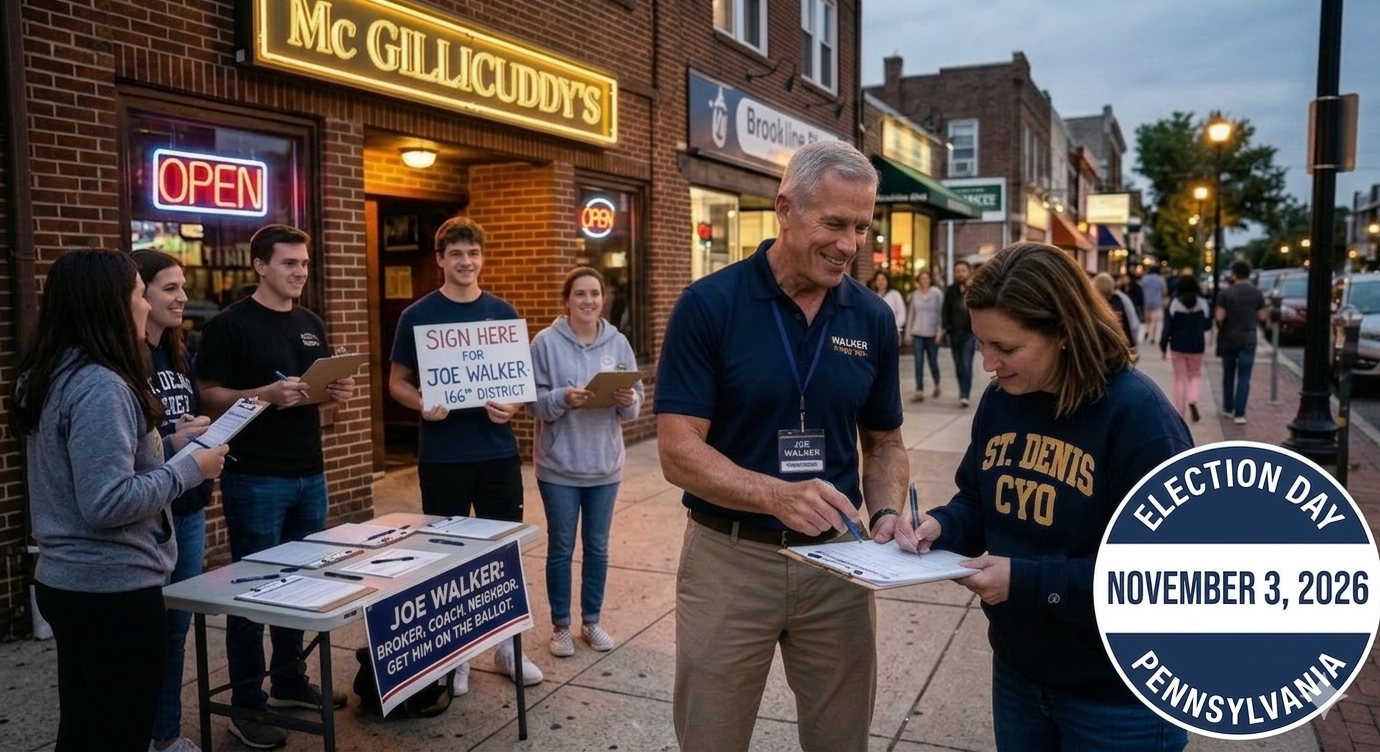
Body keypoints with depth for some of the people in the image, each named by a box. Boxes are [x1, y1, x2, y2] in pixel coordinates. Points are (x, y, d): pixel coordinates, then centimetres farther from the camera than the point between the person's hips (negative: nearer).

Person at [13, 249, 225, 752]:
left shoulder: (50, 377, 8)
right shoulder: (100, 386, -22)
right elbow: (109, 502, -27)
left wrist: (166, 445, 12)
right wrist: (188, 468, -16)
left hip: (69, 581, 10)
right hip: (114, 588, -10)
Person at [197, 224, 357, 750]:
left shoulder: (311, 324, 11)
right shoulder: (229, 325, -8)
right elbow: (209, 397, -11)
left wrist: (339, 392, -3)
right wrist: (266, 394, -25)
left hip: (309, 474, 7)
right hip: (255, 479, -6)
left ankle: (290, 682, 30)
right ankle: (247, 705, 13)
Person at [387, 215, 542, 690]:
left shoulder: (503, 313, 5)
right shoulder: (418, 316, -2)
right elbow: (398, 383, 1)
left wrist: (513, 405, -11)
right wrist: (423, 405, -20)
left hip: (498, 451, 3)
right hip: (442, 456, -2)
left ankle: (507, 645, 24)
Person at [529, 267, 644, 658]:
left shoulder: (618, 342, 2)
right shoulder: (546, 342, -7)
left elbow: (636, 399, 4)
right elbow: (533, 401, -8)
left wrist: (629, 399, -18)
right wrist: (562, 398, -25)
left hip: (605, 465, 3)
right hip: (559, 465, -3)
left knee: (597, 548, 13)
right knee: (560, 549, 8)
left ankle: (591, 621, 28)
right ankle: (561, 626, 23)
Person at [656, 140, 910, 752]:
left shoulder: (873, 318, 0)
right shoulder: (708, 305, -12)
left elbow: (885, 444, 9)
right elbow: (678, 451, -16)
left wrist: (886, 514, -11)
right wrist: (777, 495, -31)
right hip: (729, 560, -3)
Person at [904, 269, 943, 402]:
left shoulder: (937, 293, -1)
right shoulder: (915, 295, 7)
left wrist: (940, 332, -8)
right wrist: (908, 332, 9)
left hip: (932, 333, -2)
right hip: (917, 333, 2)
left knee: (933, 361, 5)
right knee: (918, 362, -4)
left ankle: (937, 384, 32)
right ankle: (919, 391, -2)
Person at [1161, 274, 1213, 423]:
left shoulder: (1174, 303, -9)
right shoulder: (1202, 303, -4)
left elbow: (1168, 326, -8)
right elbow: (1208, 325, 4)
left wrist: (1163, 347, -2)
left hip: (1178, 346, -1)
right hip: (1196, 346, 1)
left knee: (1180, 378, 8)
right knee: (1195, 375, 16)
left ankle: (1180, 412, 9)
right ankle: (1192, 401, -10)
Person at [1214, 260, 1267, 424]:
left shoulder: (1225, 293, -8)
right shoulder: (1257, 294, -2)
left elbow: (1219, 317, -12)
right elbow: (1262, 317, -1)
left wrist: (1222, 330, 7)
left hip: (1228, 339, 0)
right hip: (1248, 339, 0)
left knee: (1228, 374, 16)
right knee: (1244, 378, 0)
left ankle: (1228, 409, 25)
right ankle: (1239, 414, -6)